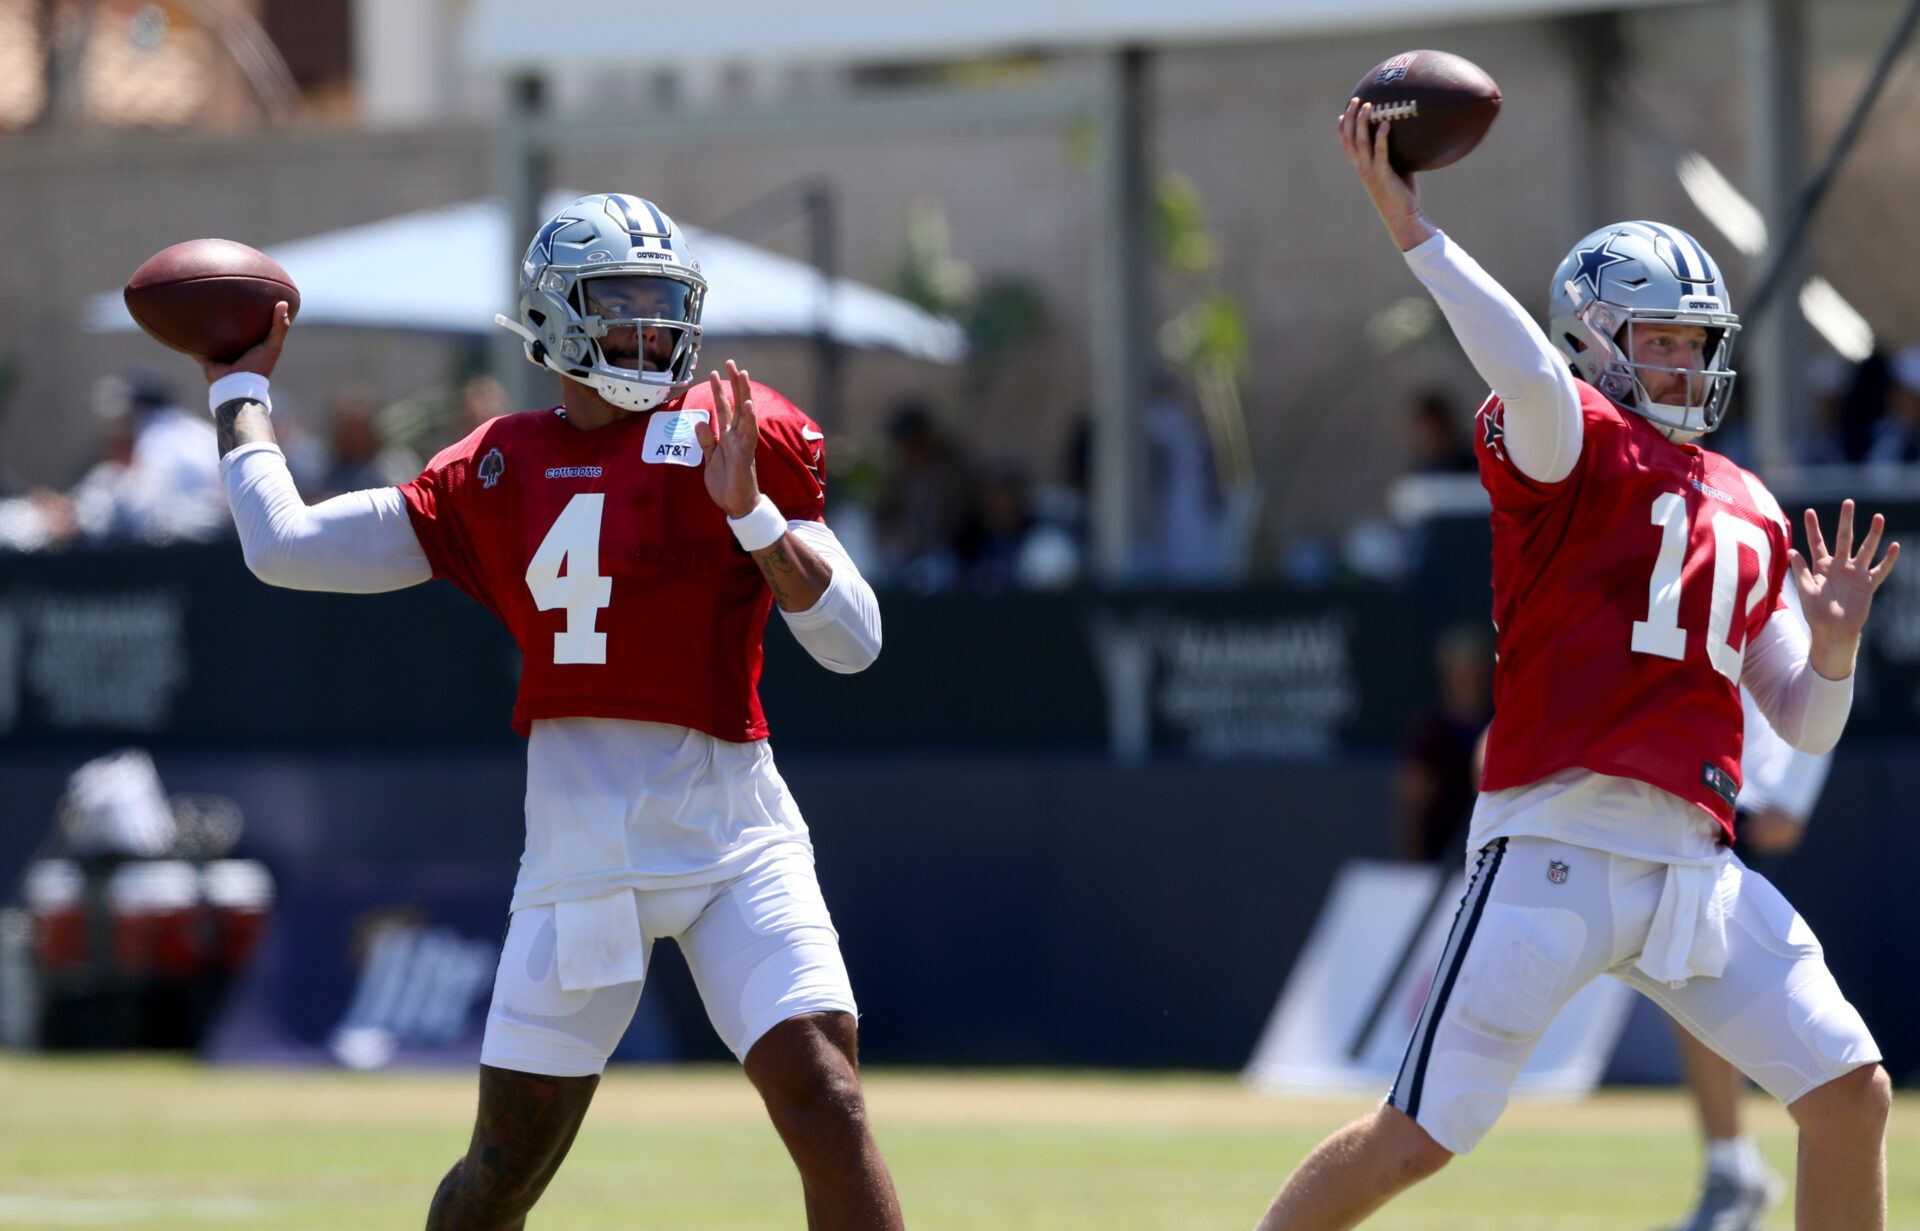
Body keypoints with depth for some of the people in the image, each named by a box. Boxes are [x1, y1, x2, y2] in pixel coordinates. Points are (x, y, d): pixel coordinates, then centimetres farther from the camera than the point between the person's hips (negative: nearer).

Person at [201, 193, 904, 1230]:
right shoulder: (498, 467, 11)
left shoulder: (733, 433, 3)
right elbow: (284, 545, 13)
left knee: (825, 1107, -17)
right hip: (576, 833, 2)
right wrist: (240, 387, 23)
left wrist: (749, 509, -17)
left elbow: (852, 640, -3)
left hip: (731, 831, -2)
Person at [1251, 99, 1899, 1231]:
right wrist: (1414, 233, -28)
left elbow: (1804, 725, 21)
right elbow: (1533, 378, -25)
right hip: (1557, 847, -6)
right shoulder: (1570, 442, 1)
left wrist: (1836, 642, 1)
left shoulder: (1750, 512, 20)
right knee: (1422, 1134, -8)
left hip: (1697, 868, 6)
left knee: (1853, 1092, 1)